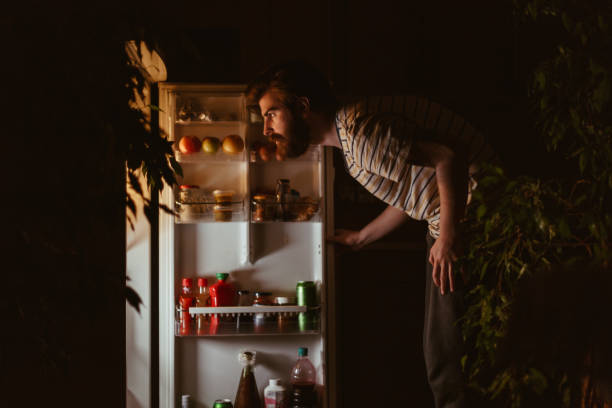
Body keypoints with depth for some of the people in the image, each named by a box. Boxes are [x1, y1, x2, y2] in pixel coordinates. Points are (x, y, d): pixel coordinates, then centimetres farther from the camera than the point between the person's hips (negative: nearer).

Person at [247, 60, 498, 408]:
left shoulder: (361, 133, -20)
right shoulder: (351, 141, 14)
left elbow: (447, 157, -26)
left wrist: (448, 234, -21)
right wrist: (360, 238, 29)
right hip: (446, 219, 10)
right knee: (440, 352, 13)